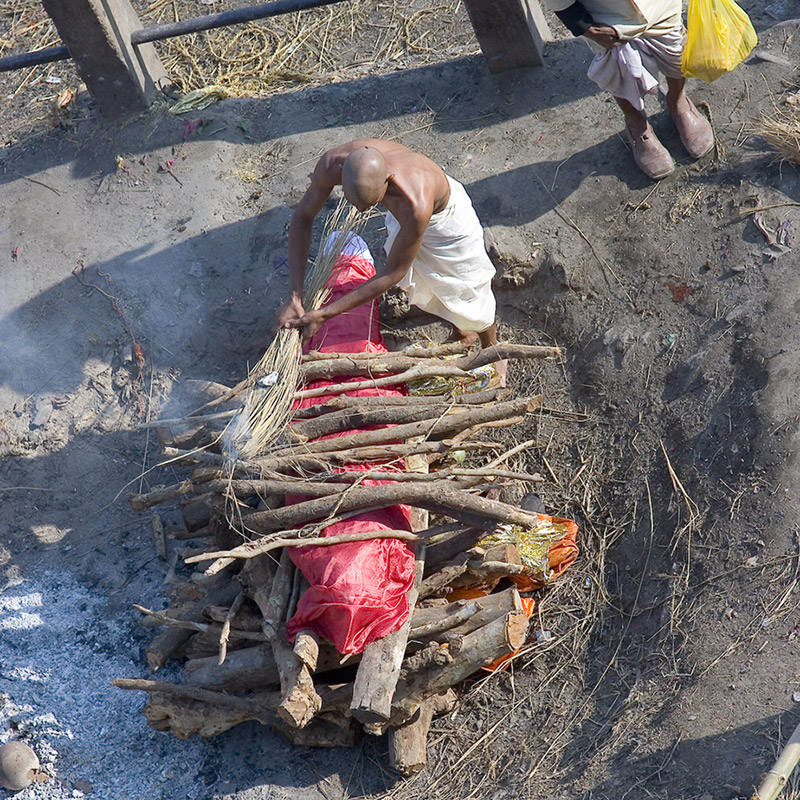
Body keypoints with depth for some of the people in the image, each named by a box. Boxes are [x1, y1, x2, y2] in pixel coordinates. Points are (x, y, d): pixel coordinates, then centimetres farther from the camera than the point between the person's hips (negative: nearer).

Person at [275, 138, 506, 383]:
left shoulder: (415, 204, -49)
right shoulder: (331, 164, -37)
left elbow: (393, 273, -35)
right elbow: (303, 217, -19)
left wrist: (324, 314, -33)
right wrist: (294, 297, -24)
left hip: (443, 215, -4)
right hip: (400, 216, 5)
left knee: (468, 292, 12)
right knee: (416, 284, 23)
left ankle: (491, 349, 44)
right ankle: (458, 325, 54)